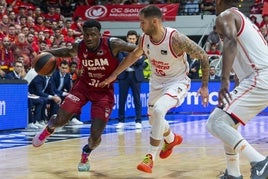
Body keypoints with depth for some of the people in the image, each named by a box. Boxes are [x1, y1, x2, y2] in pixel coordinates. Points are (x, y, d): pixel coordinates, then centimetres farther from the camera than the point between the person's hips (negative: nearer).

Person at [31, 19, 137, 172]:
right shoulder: (79, 47, -13)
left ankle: (85, 155, 26)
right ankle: (49, 129, 34)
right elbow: (68, 52, 9)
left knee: (95, 135, -10)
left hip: (104, 91, -2)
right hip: (83, 86, 2)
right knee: (60, 120, -6)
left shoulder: (113, 45, -25)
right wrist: (49, 53, -4)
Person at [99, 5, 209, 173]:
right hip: (157, 81, 7)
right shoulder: (144, 38, -13)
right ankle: (172, 139, 49)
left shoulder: (176, 39, -31)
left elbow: (203, 56, -22)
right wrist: (114, 75, 14)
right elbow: (134, 55, 10)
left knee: (158, 110, -29)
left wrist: (205, 86, -22)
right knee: (153, 117, 16)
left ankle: (150, 157, -18)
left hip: (177, 82, -7)